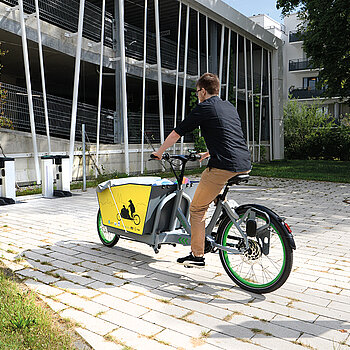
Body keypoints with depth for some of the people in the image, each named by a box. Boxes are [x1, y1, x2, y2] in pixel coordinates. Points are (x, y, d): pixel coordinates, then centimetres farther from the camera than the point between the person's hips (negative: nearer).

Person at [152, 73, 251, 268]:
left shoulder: (204, 108, 1)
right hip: (245, 165, 8)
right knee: (218, 196, 34)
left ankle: (197, 256, 11)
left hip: (224, 167, -8)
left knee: (197, 209, 6)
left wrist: (159, 152, 21)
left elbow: (176, 134, 6)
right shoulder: (230, 107, 22)